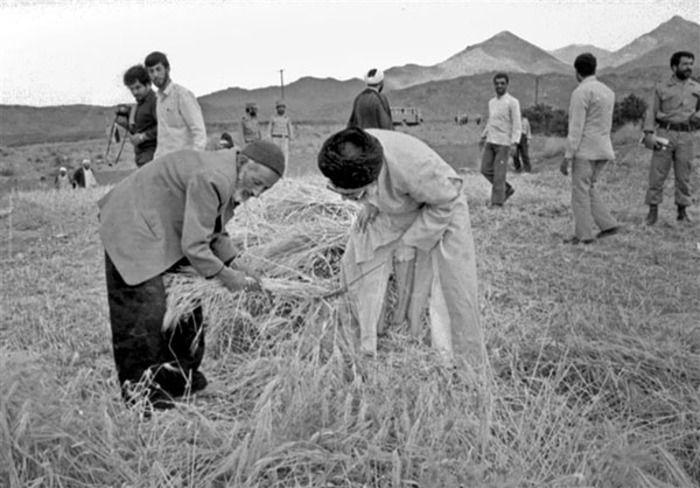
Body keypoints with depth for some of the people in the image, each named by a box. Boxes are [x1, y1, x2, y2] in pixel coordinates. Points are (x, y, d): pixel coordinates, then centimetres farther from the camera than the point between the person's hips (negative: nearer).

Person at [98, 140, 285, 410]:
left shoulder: (233, 181, 0)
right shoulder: (212, 179, -32)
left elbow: (214, 232, 11)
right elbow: (193, 246, -31)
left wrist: (233, 266, -2)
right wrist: (225, 276, -19)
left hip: (166, 230, 10)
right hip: (132, 228, -10)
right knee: (144, 310, -11)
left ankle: (180, 375, 27)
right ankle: (139, 387, 4)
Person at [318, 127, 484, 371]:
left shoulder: (414, 166, -45)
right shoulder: (353, 158, -28)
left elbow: (444, 204, -26)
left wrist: (411, 241, -20)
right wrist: (370, 204, -12)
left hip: (440, 210, -5)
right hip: (390, 210, 6)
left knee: (452, 286, -9)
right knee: (355, 263, 4)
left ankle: (464, 364, 11)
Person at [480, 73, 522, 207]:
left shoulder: (512, 102, -7)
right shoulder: (491, 102, 14)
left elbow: (517, 125, -12)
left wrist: (514, 143, -21)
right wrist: (483, 136, 23)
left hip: (504, 143, -7)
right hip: (490, 141, 7)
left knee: (499, 174, -6)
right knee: (486, 169, 4)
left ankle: (497, 202, 3)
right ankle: (507, 189, 21)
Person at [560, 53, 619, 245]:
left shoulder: (581, 92, -12)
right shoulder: (608, 92, 13)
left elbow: (576, 128, -17)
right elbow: (607, 125, 17)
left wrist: (567, 156, -15)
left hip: (585, 150, -8)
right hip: (604, 150, 8)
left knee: (580, 191, 0)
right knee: (588, 189, 18)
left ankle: (583, 235, 3)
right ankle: (608, 224, 11)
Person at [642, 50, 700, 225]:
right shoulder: (661, 88, 6)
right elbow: (651, 112, 1)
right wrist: (649, 133, -12)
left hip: (685, 136, 2)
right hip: (665, 134, -2)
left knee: (683, 175, 4)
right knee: (657, 173, -4)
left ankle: (682, 211, 12)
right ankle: (653, 211, 2)